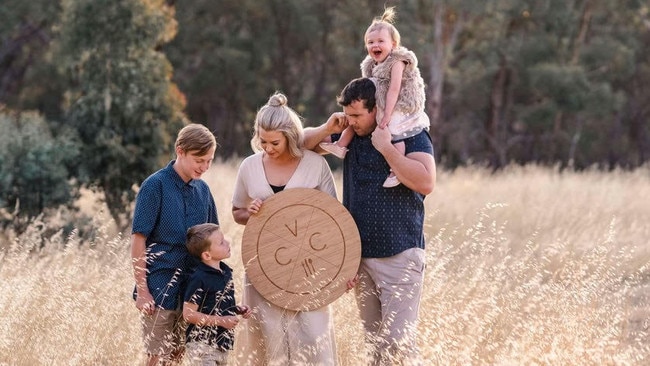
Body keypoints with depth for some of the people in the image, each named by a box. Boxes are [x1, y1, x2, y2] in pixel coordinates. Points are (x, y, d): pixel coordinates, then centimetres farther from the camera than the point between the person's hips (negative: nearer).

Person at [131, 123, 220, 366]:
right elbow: (138, 239, -11)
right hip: (160, 287, -6)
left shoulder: (202, 190, 8)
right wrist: (142, 290, -14)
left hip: (192, 288, 6)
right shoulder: (156, 186, -10)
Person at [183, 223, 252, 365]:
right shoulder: (199, 279, -17)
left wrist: (238, 309, 4)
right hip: (202, 345, -8)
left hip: (222, 342, 8)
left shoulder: (226, 272, 8)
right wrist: (221, 321, -19)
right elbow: (189, 314, -18)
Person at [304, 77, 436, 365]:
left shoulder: (411, 136, -8)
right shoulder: (350, 135, 10)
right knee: (374, 342, 9)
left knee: (398, 342, -14)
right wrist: (327, 129, -3)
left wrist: (386, 147, -21)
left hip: (399, 255, -7)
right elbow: (304, 143, 18)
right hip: (360, 254, 7)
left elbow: (426, 183, -21)